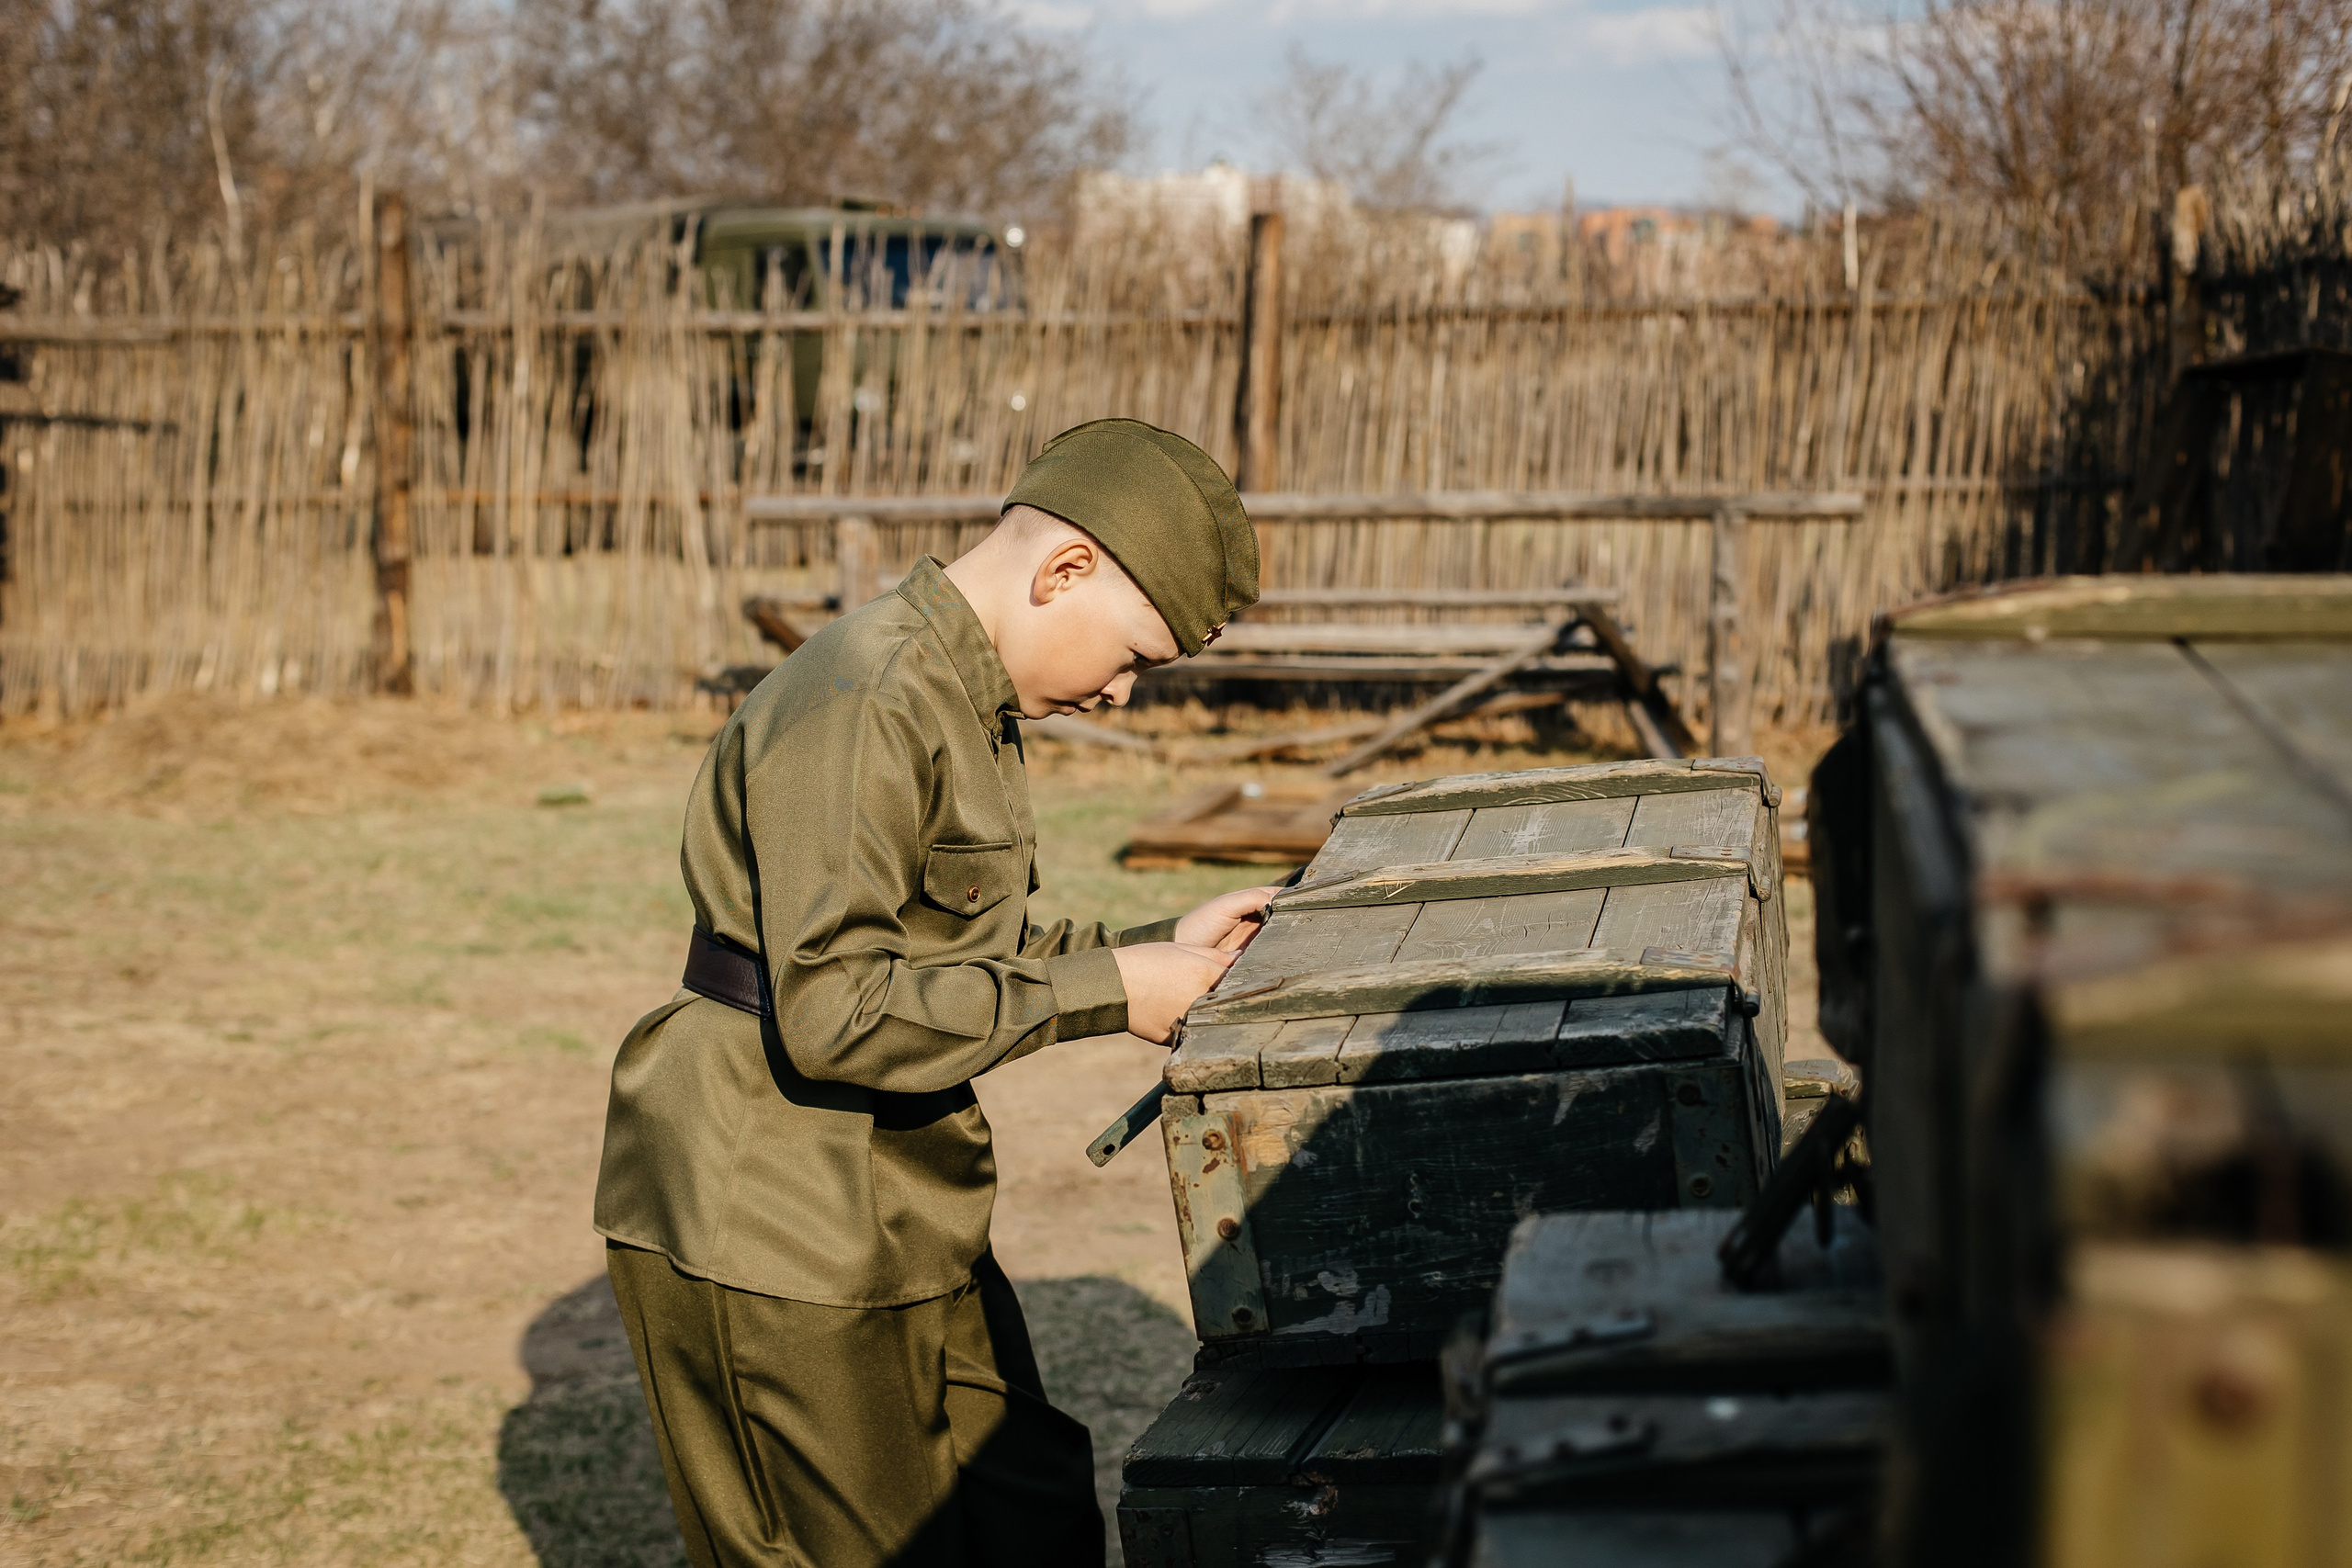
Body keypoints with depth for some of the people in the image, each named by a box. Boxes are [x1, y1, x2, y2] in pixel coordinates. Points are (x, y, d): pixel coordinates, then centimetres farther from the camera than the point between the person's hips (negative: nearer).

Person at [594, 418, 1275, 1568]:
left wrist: (1163, 950, 5)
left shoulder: (971, 702, 13)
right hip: (773, 1238, -10)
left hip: (899, 1207, 10)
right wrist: (1103, 993, -21)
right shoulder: (863, 703, -21)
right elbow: (835, 1010, -27)